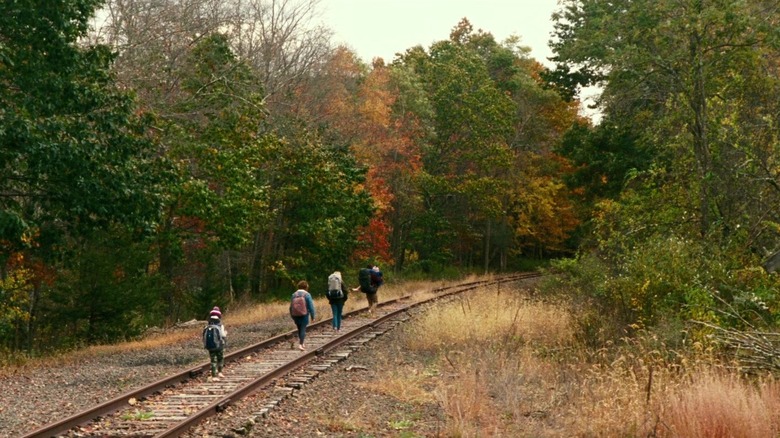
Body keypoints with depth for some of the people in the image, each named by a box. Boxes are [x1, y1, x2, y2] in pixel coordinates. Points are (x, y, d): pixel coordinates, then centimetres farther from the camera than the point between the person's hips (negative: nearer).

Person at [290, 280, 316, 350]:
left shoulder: (294, 295, 5)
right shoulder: (307, 295, -7)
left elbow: (291, 307, 9)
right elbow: (311, 306, -8)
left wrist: (292, 316, 19)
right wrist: (312, 316, -1)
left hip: (295, 315, 4)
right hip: (304, 315, -4)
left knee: (299, 329, 18)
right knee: (303, 329, -1)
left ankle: (301, 343, 25)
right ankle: (300, 344, -10)